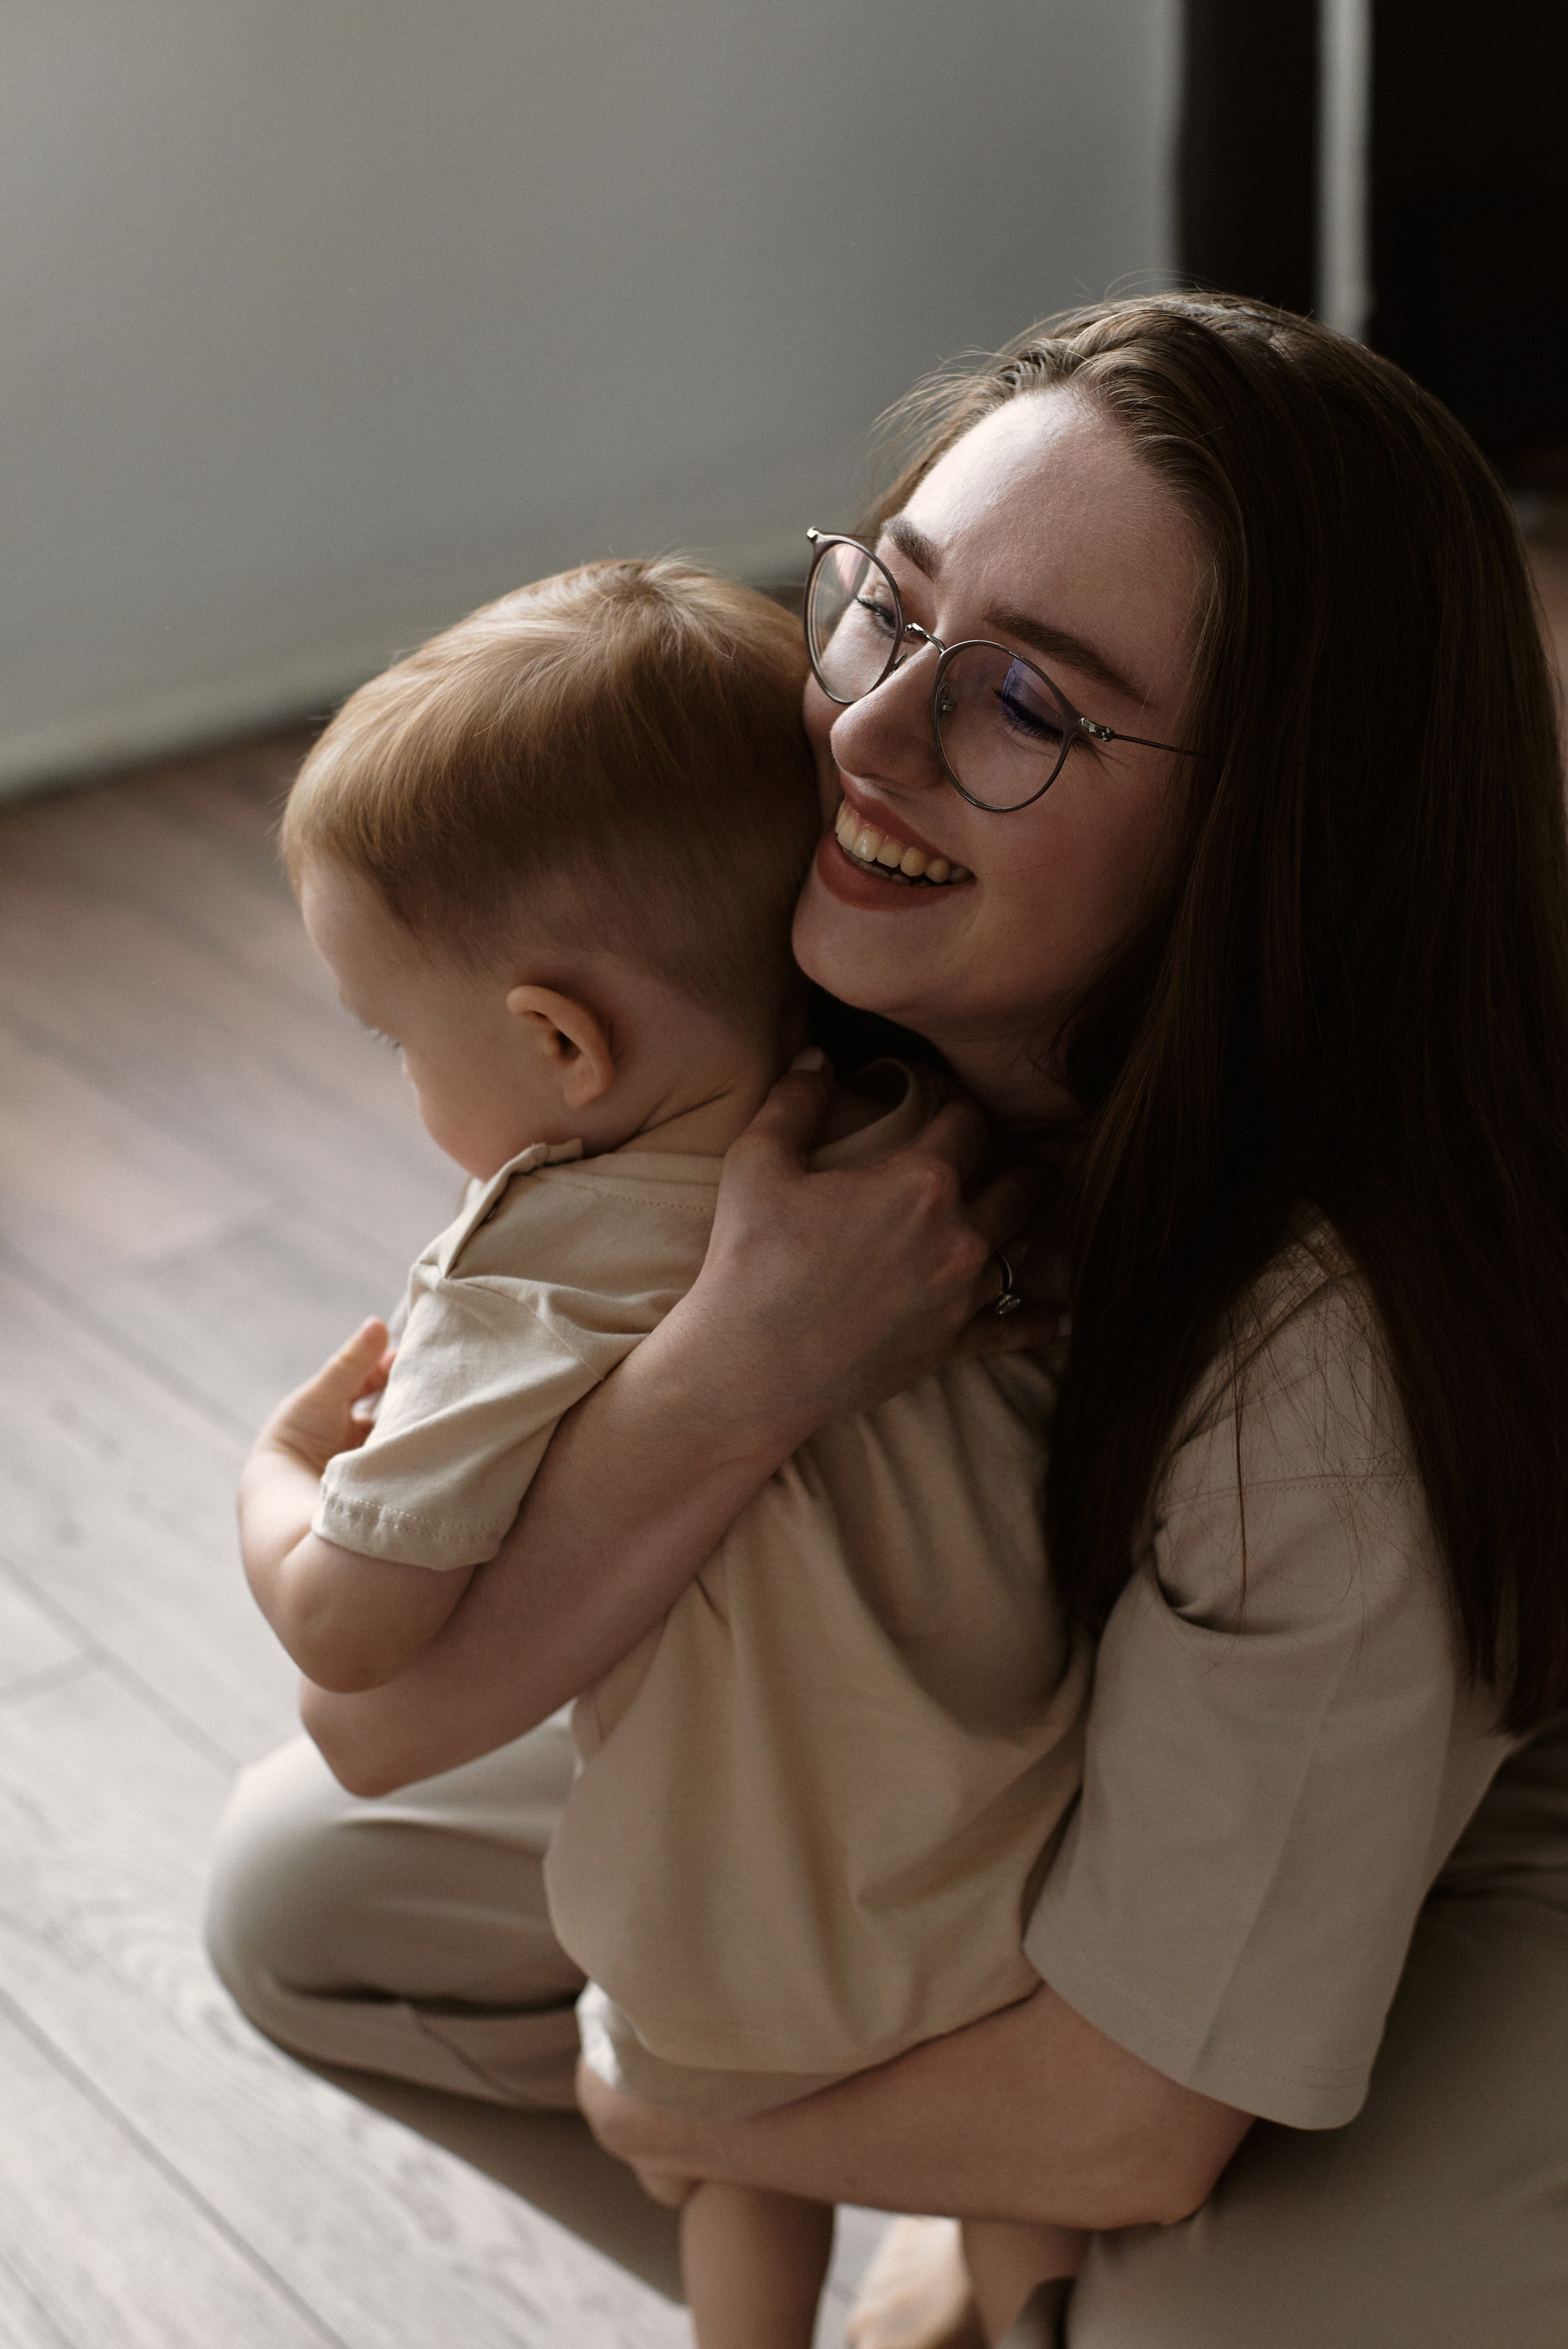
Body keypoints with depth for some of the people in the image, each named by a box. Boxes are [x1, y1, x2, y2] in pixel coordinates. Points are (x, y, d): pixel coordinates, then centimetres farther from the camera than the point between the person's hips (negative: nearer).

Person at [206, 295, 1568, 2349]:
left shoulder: (1334, 1351, -39)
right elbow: (380, 1719, -23)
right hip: (975, 1764, 5)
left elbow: (1118, 2129, -27)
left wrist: (666, 2106, -10)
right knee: (299, 1884, 0)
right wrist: (728, 1378, -40)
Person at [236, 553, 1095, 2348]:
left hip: (745, 1944, -3)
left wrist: (278, 1466, -6)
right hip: (1031, 1873, 4)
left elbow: (348, 1631, -27)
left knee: (744, 2174, 29)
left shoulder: (531, 1293, -33)